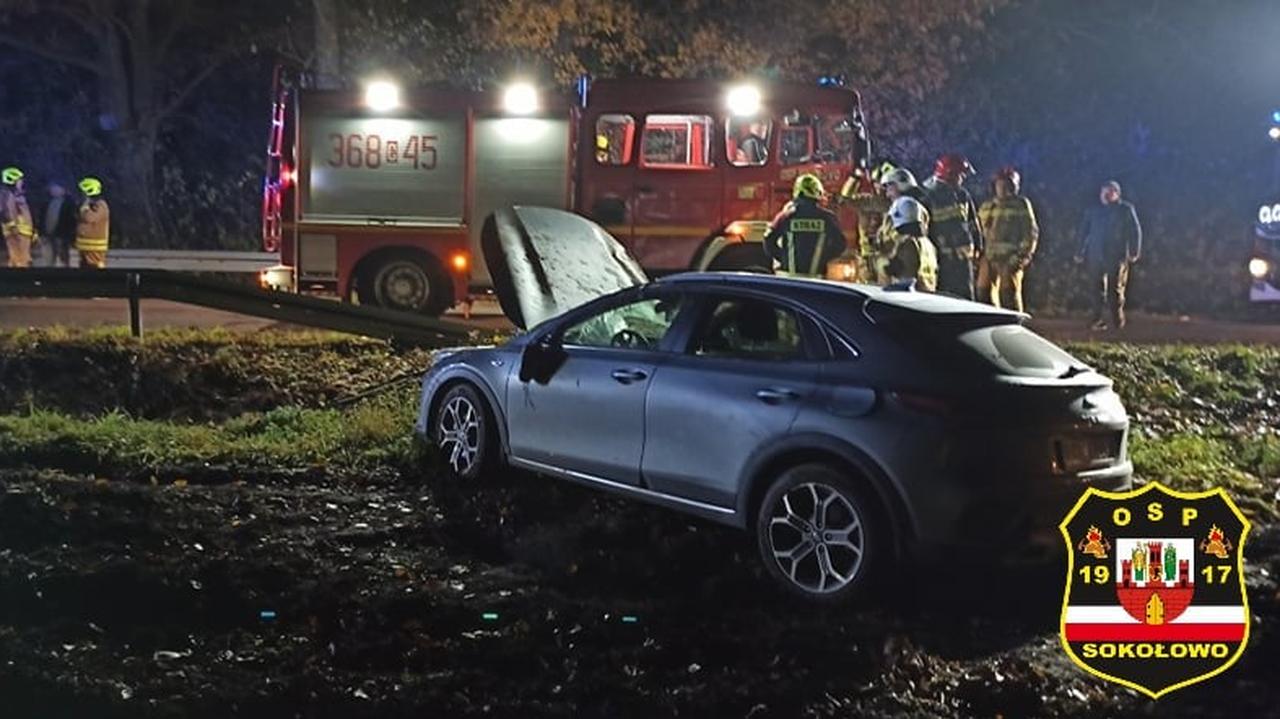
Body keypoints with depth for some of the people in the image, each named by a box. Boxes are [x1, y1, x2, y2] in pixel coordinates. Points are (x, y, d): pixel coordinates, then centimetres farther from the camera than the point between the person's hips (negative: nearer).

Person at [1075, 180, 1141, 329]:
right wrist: (1081, 252, 11)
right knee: (1097, 289, 1)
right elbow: (1084, 231, 16)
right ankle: (1098, 320, 5)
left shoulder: (1125, 210, 4)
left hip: (1116, 257, -3)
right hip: (1095, 256, 3)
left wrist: (1134, 252, -5)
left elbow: (1135, 231, 3)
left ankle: (1117, 322, 9)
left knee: (1116, 289, 0)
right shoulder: (1093, 211, 13)